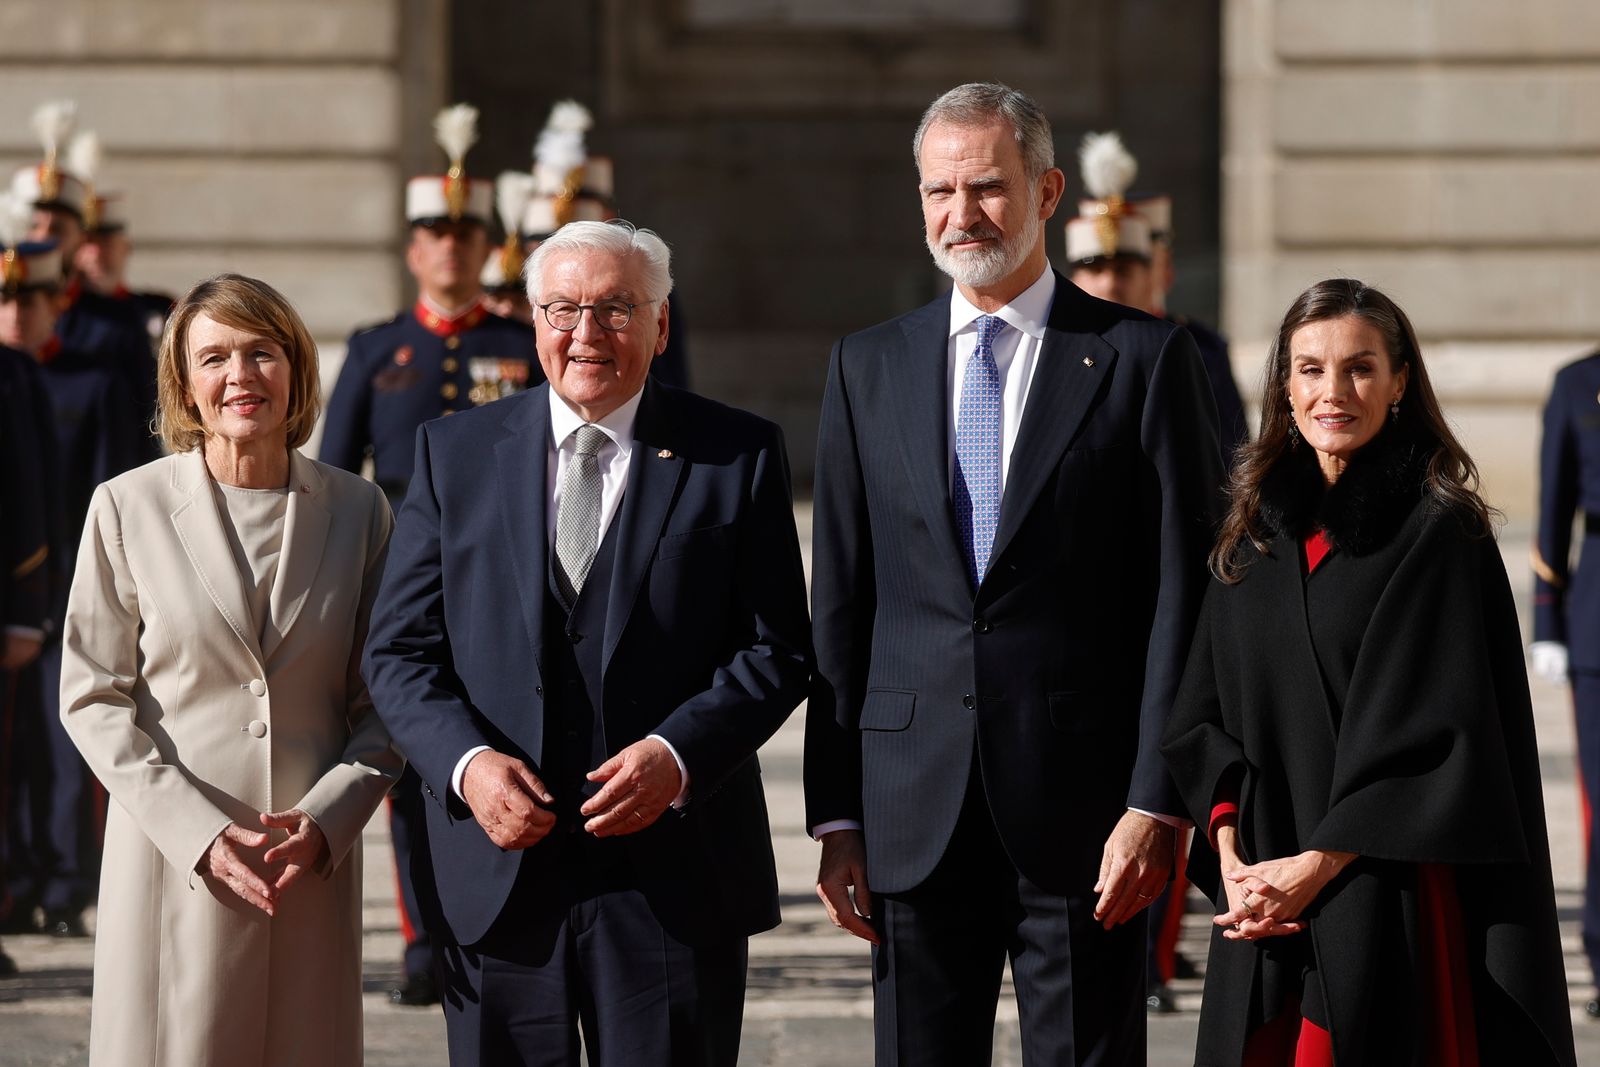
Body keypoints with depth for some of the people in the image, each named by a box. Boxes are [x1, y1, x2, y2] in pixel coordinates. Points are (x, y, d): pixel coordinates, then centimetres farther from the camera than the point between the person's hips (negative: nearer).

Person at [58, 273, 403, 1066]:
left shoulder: (357, 511, 5)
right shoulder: (129, 508, 0)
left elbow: (383, 702, 8)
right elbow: (92, 697, 0)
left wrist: (326, 820, -9)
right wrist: (199, 833, -11)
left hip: (315, 864, 2)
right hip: (172, 855, -1)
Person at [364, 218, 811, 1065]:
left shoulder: (738, 456, 4)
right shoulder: (456, 453, 9)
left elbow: (778, 648, 0)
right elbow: (400, 650, 6)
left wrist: (679, 754, -16)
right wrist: (465, 761, -12)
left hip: (673, 875, -1)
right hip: (500, 873, 2)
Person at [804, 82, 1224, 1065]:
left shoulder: (1144, 359, 0)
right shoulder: (869, 368, 11)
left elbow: (1186, 597, -3)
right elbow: (841, 604, 10)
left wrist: (1155, 802, -10)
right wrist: (837, 814, 4)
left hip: (1081, 801, -3)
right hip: (915, 814, 3)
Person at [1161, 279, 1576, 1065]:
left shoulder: (1441, 532, -5)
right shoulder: (1257, 529, 11)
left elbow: (1437, 731, -11)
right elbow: (1206, 714, 10)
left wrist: (1316, 866, -15)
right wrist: (1232, 861, -5)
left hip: (1389, 894, -5)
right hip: (1265, 896, 5)